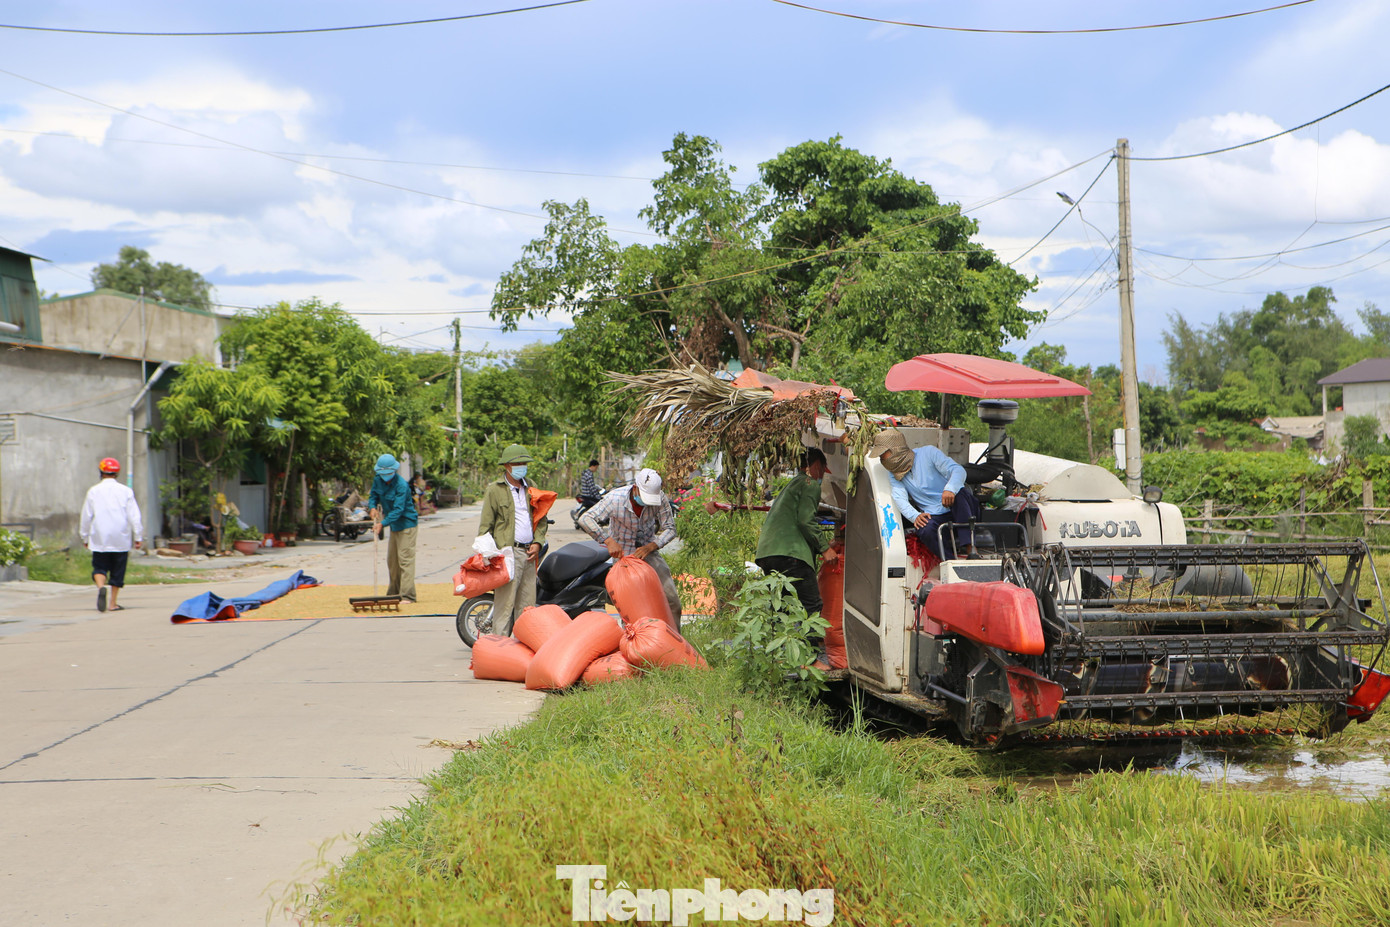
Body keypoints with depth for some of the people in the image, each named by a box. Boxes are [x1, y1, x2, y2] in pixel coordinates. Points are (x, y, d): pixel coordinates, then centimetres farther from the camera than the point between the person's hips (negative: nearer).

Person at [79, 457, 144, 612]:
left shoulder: (93, 491, 2)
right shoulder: (125, 491, 0)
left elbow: (86, 516, 6)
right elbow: (134, 516, -1)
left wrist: (85, 537, 16)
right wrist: (137, 537, 4)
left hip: (99, 539, 0)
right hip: (121, 539, 0)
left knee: (99, 566, 8)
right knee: (118, 569, 9)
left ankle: (101, 586, -23)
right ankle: (113, 603, 10)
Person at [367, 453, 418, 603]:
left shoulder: (401, 485, -23)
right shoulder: (378, 481, 0)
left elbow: (398, 509, -28)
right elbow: (373, 495, 12)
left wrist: (383, 523, -35)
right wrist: (372, 507, -11)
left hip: (406, 524, -8)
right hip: (394, 525, 8)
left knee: (405, 558, -12)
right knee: (391, 560, 14)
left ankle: (407, 596, -14)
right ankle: (393, 593, 25)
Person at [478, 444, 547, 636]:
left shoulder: (531, 489, 17)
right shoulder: (494, 490, 1)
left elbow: (542, 519, 22)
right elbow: (485, 525, -1)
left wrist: (537, 543, 6)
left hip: (529, 553, 6)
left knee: (527, 604, 9)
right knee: (505, 602, -9)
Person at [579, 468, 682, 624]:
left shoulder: (660, 498, -17)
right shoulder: (616, 498, -24)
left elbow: (670, 529, -12)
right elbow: (585, 519, -28)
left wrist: (650, 547, -28)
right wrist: (608, 540, -38)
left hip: (647, 550, 3)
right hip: (621, 552, -3)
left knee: (672, 600, -5)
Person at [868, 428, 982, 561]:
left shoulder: (928, 453, -2)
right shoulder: (893, 474, 10)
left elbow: (958, 470, -13)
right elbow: (900, 498, -6)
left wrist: (950, 489, -36)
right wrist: (915, 516, -28)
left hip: (959, 510, -2)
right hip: (934, 516, 2)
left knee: (961, 494, -36)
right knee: (925, 531, -32)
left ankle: (970, 549, -40)